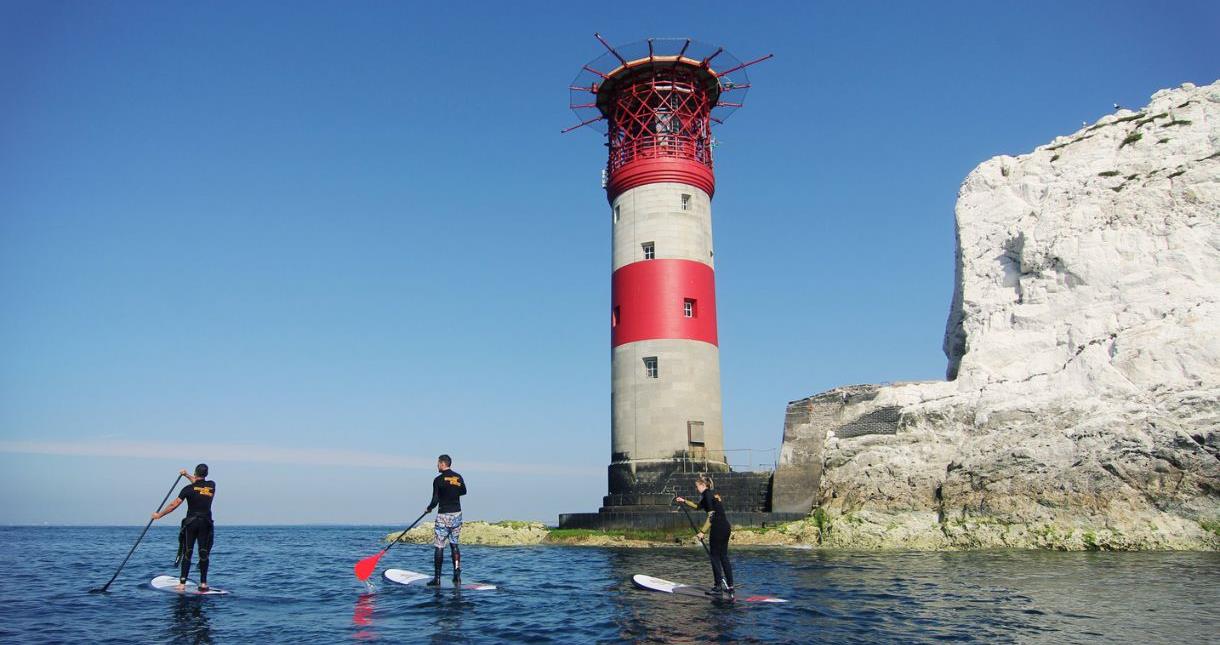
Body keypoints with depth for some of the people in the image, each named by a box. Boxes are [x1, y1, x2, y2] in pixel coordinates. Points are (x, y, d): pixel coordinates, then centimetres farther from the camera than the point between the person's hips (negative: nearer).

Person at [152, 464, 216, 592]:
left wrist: (159, 515, 8)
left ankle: (182, 583, 4)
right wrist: (187, 475, 35)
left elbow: (174, 505, -5)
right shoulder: (212, 485, 3)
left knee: (187, 553, 5)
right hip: (206, 523, 2)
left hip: (191, 523, -2)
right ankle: (203, 583, 1)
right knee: (204, 554, 3)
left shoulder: (189, 488, -7)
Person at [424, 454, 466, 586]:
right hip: (457, 514, 5)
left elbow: (435, 500, -12)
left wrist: (429, 509, 6)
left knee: (439, 546, 1)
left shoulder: (438, 480, -12)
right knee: (454, 544, 14)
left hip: (443, 516, -5)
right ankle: (457, 574, 7)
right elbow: (463, 492, 21)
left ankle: (437, 578, 2)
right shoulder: (458, 477, 4)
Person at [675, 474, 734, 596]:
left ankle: (718, 585, 2)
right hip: (726, 528, 9)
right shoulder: (713, 495, 19)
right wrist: (684, 501, 32)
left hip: (718, 528, -9)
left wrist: (702, 532, -16)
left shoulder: (707, 495, -10)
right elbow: (698, 507, 34)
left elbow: (711, 516, -17)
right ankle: (730, 586, 12)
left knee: (714, 556, 1)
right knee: (723, 556, 11)